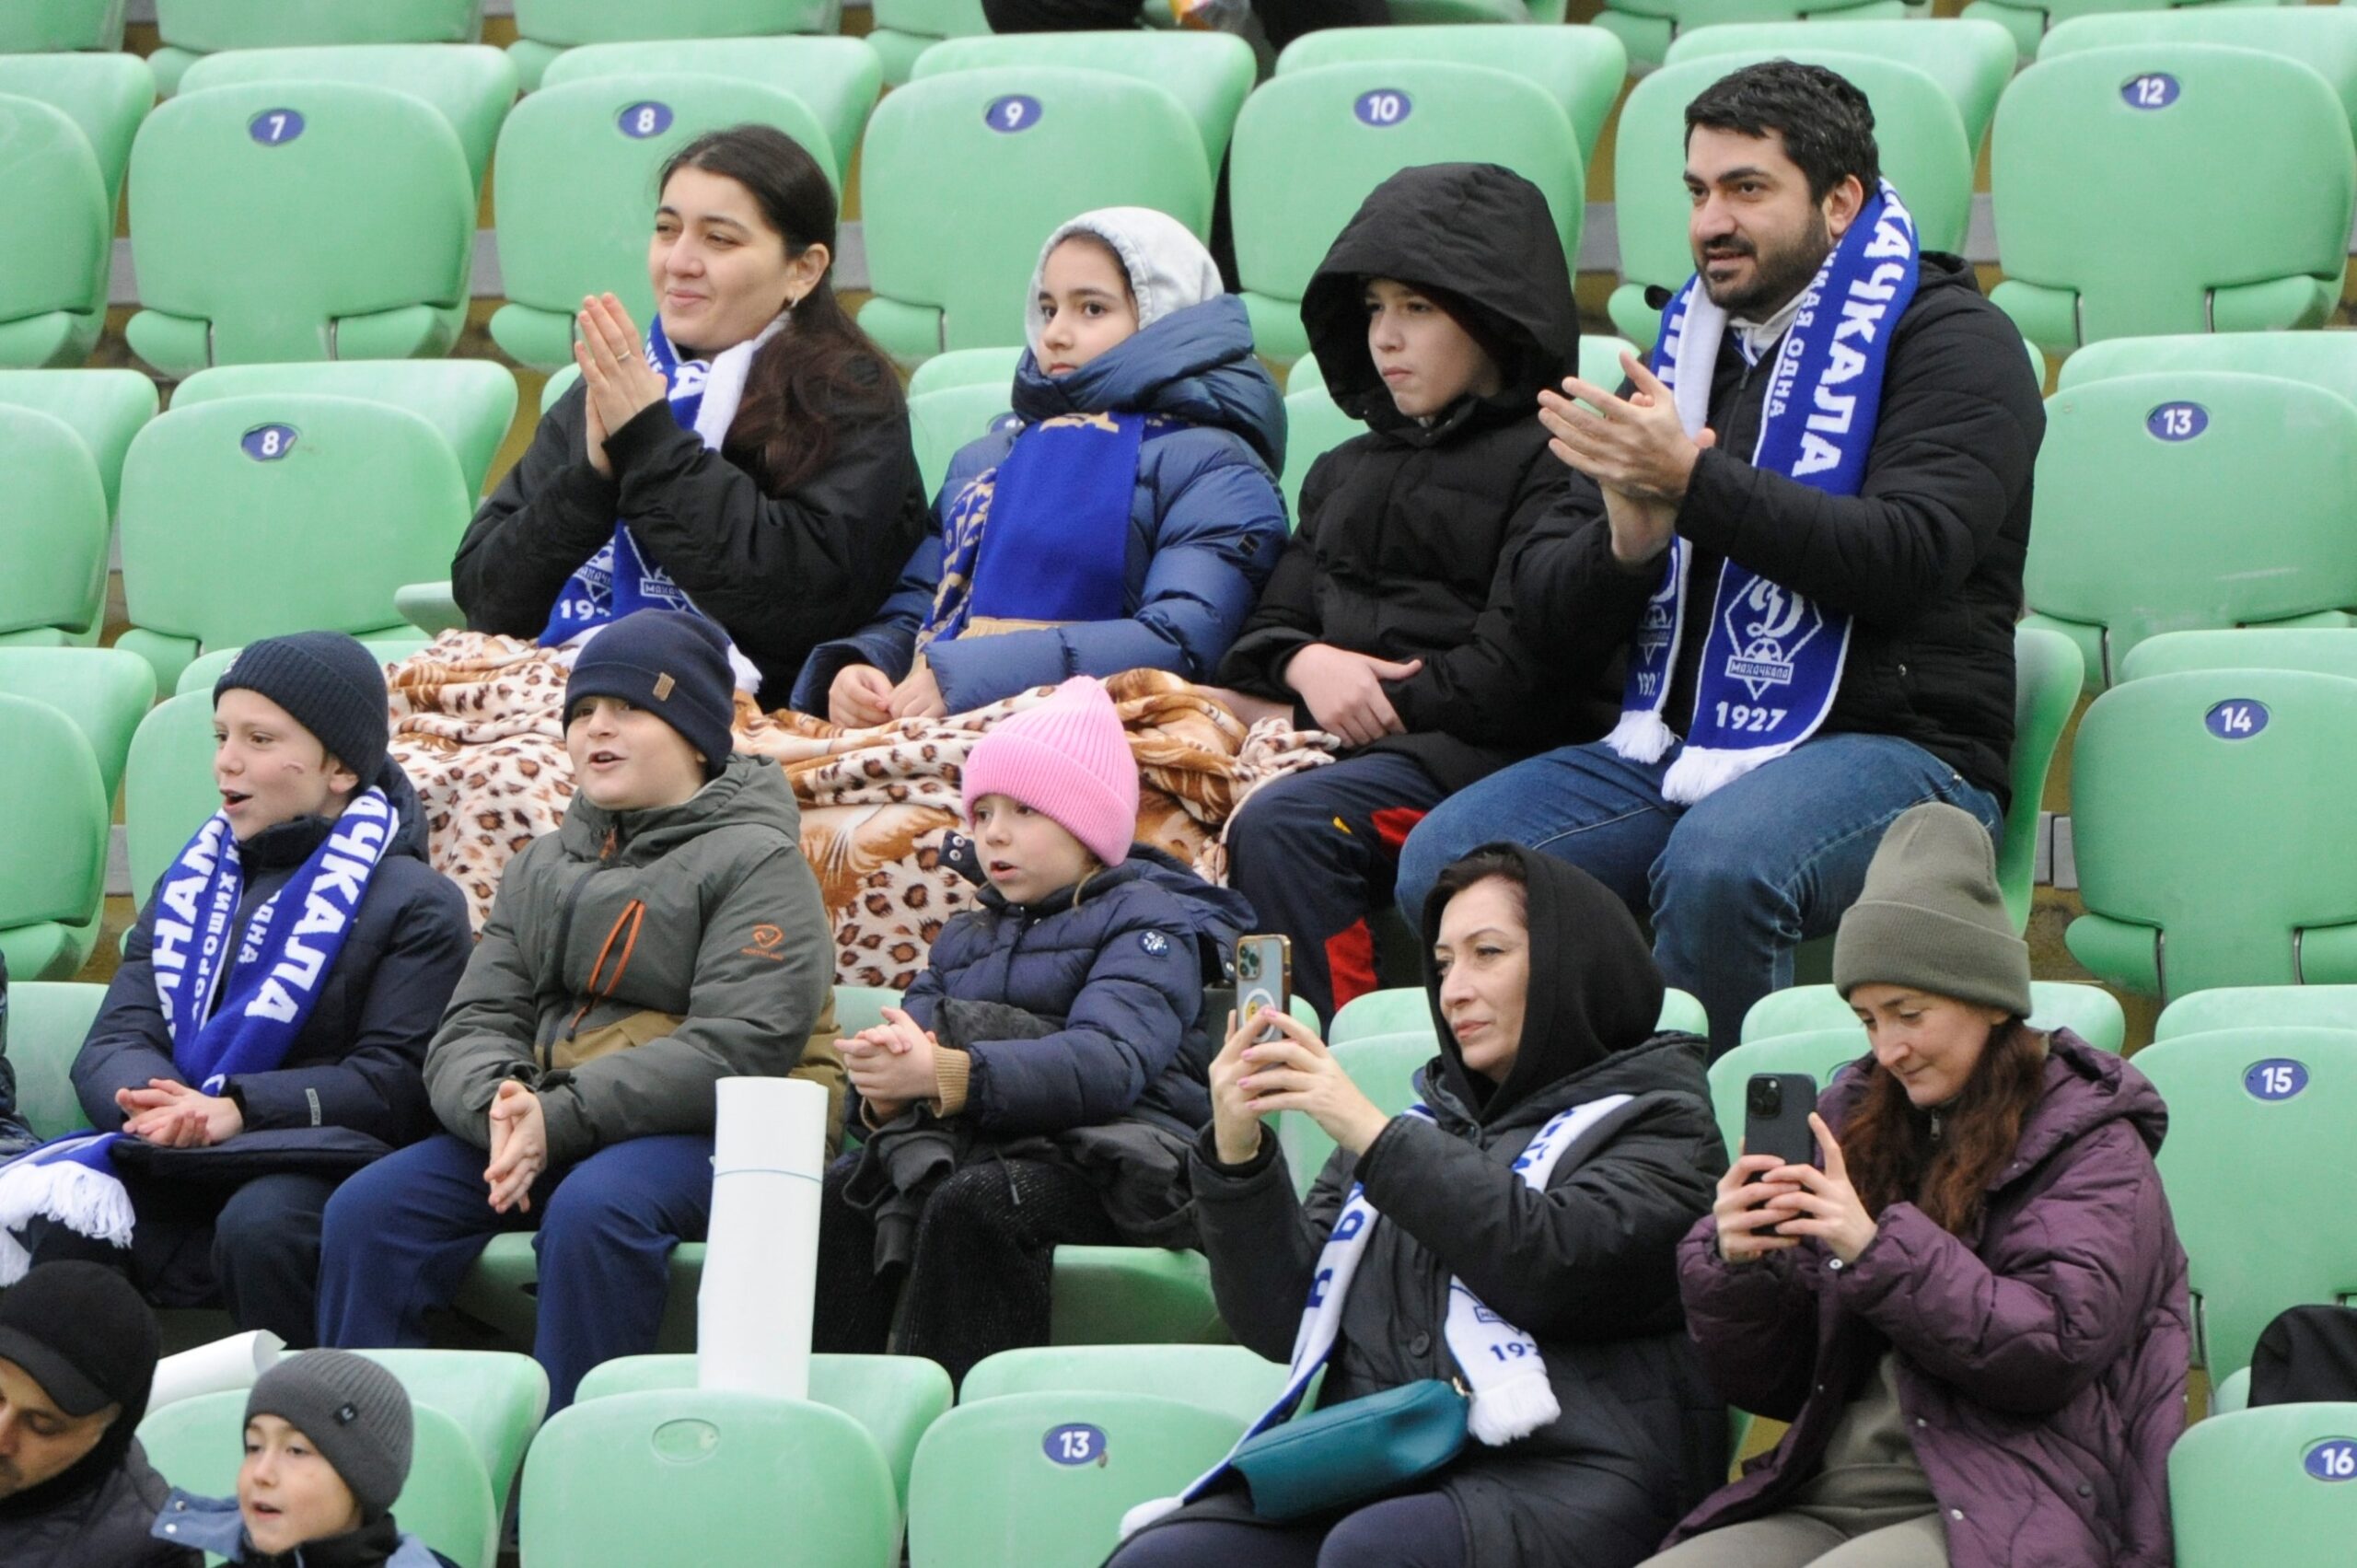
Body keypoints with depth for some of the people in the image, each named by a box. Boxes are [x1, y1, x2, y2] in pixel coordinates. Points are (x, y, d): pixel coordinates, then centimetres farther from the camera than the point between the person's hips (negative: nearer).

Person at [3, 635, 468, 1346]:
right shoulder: (191, 885, 24)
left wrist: (235, 1111, -19)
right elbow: (114, 1043, 12)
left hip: (322, 1165, -4)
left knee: (261, 1226, -39)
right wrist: (148, 1100, -15)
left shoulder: (413, 904, 6)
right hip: (172, 1165, 4)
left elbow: (394, 1082, -6)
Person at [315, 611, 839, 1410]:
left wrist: (559, 1121, -22)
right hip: (541, 1122, 6)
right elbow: (473, 1024, 10)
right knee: (369, 1207, -15)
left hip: (716, 1134, -6)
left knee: (593, 1209, -37)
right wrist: (499, 1105, -16)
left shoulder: (755, 861, -2)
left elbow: (740, 1047, -15)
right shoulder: (543, 867, 20)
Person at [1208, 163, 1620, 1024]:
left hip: (1483, 754, -7)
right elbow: (1261, 637, 22)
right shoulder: (1347, 473, 27)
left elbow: (1515, 671, -11)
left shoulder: (1549, 463, -1)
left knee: (1282, 826, -33)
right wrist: (1307, 665, -4)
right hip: (1352, 743, 7)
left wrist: (1335, 709, -7)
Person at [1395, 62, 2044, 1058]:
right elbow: (1550, 626, 16)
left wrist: (1695, 481, -20)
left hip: (1892, 745, -6)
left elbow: (1910, 555, -17)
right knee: (1444, 862, -19)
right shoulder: (1686, 348, 21)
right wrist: (1628, 539, -7)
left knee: (1716, 866, -38)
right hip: (1674, 749, 6)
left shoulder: (1949, 339, 2)